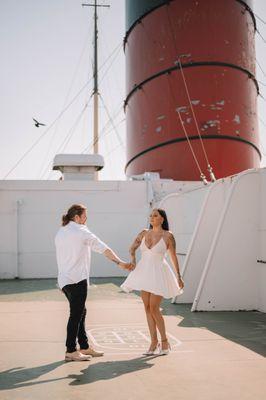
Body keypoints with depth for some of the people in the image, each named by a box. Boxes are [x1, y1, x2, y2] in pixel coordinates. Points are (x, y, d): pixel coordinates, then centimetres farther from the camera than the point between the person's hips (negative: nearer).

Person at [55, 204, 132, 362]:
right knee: (76, 314, -3)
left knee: (80, 312, 15)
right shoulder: (81, 231, -8)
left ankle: (85, 347, 22)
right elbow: (103, 248, -10)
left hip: (64, 279, 8)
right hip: (77, 279, -8)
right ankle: (71, 352, 1)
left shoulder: (60, 233, 15)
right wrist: (119, 262, -8)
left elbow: (61, 257, 16)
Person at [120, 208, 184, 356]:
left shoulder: (168, 236, -7)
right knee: (147, 308, 6)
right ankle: (154, 342, 16)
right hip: (144, 273, 5)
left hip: (158, 274, -5)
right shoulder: (144, 234, 5)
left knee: (154, 309, -7)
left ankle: (164, 342, 10)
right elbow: (132, 248, 17)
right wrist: (133, 260, -3)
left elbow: (173, 257, 0)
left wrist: (178, 277, 3)